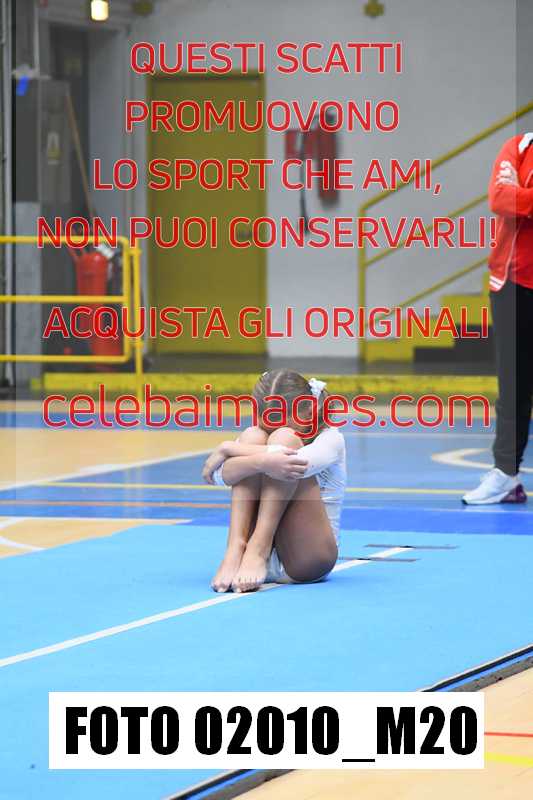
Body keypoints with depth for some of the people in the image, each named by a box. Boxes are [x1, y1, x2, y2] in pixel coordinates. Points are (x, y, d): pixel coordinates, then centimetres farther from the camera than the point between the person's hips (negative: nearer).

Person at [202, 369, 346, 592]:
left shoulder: (330, 439, -1)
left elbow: (300, 461, -26)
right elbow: (217, 475, -11)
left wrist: (228, 449, -18)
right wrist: (263, 462, -29)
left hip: (306, 558, -4)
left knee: (284, 440, -19)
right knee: (252, 436, -14)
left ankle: (257, 551, -30)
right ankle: (236, 548, -29)